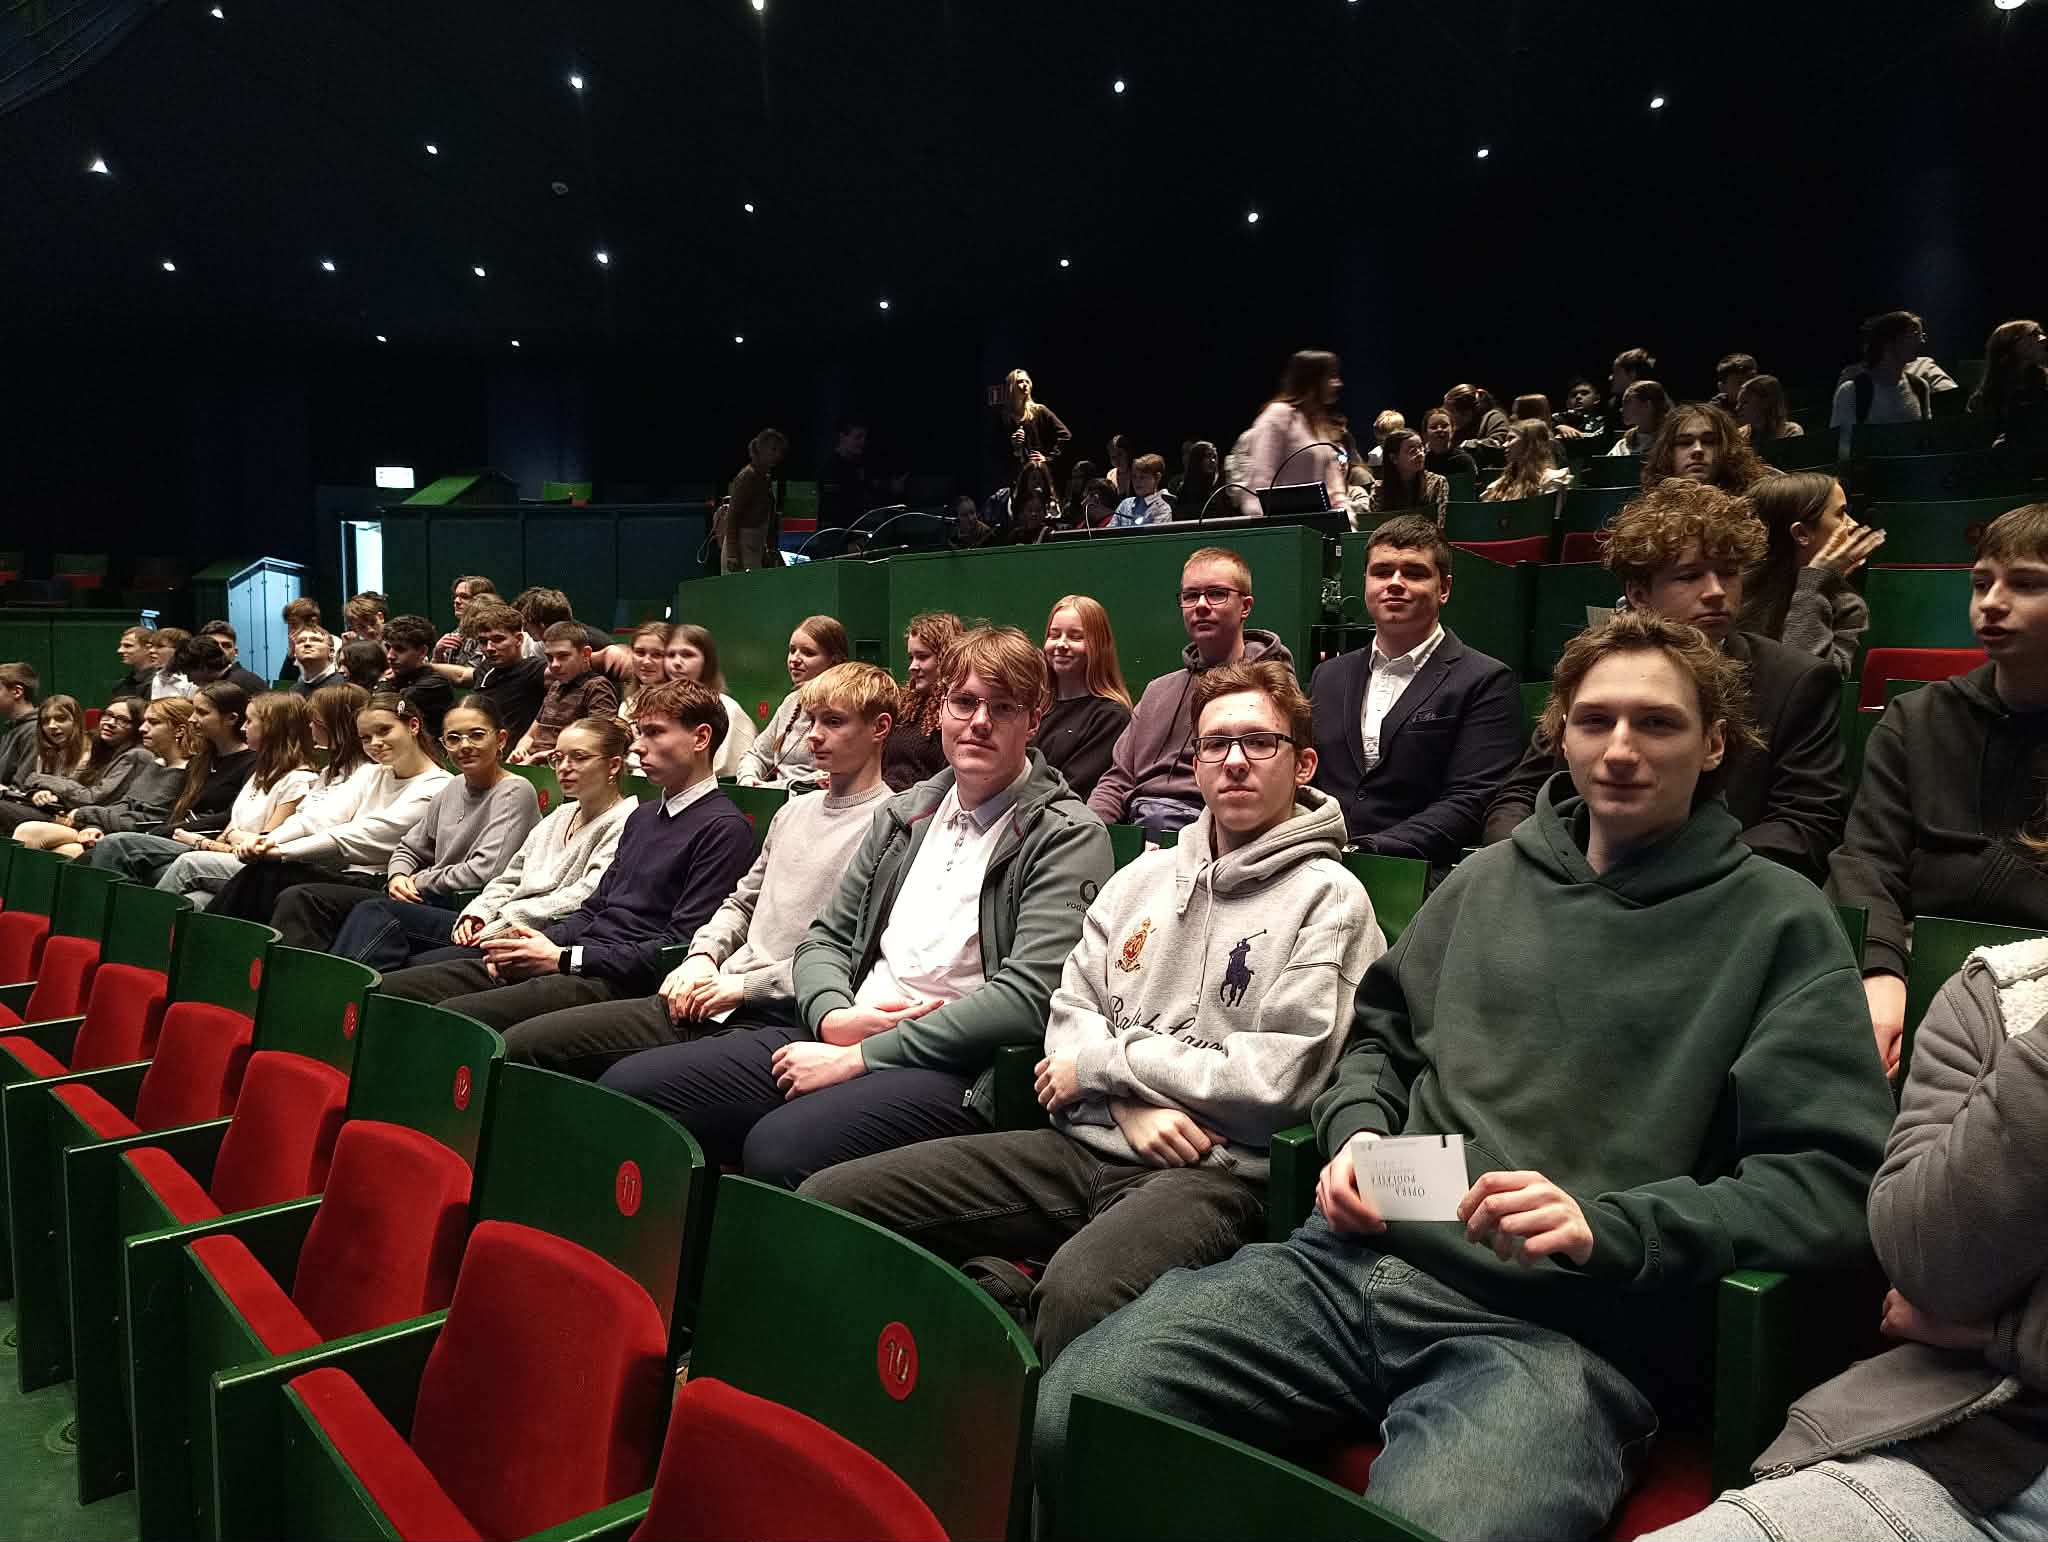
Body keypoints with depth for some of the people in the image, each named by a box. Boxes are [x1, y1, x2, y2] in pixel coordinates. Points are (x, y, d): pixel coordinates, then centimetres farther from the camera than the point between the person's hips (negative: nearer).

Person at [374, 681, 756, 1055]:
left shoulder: (724, 827, -7)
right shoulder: (643, 816, 24)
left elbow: (680, 946, -14)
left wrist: (563, 957, -12)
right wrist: (534, 941, 4)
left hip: (617, 981, -9)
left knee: (450, 1017, -26)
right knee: (387, 989, -1)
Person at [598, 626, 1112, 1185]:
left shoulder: (1068, 838, -4)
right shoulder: (904, 814, 17)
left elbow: (1028, 997, -16)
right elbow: (824, 938, 19)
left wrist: (856, 1058, -16)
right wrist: (834, 1016, -6)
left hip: (951, 1067, -6)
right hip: (842, 1033, 7)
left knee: (780, 1148, -34)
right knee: (627, 1087, -7)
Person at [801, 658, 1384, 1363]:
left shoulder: (1329, 898, -1)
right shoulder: (1143, 876, 18)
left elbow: (1282, 1074, -11)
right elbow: (1070, 1009, 12)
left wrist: (1103, 1061, -4)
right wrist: (1129, 1104, -9)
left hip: (1214, 1170, -5)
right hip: (1085, 1143, 6)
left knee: (1079, 1286, -40)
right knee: (826, 1200, -9)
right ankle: (996, 1283, 4)